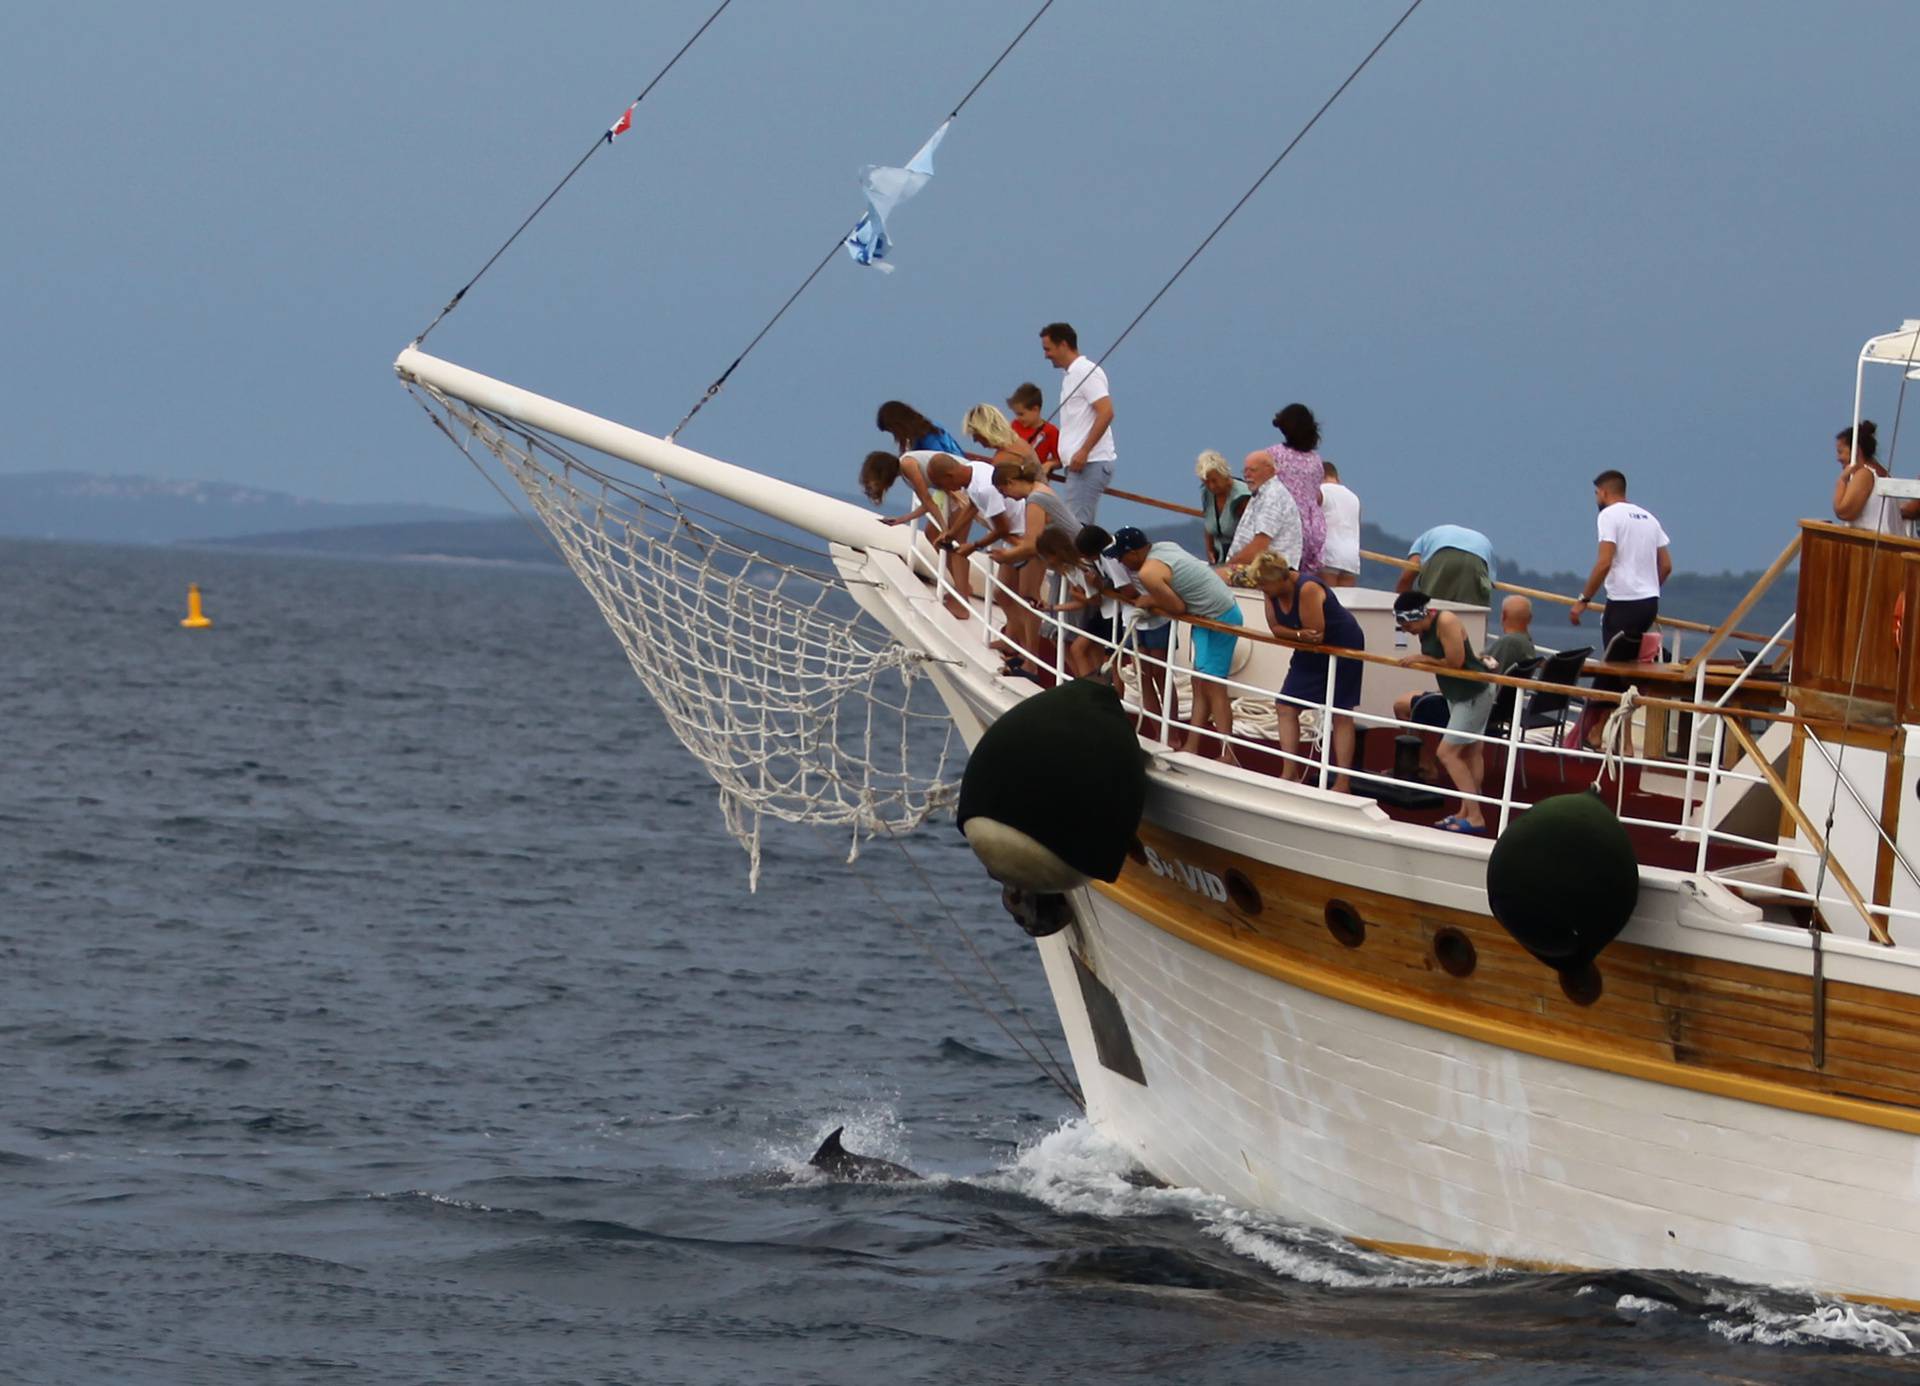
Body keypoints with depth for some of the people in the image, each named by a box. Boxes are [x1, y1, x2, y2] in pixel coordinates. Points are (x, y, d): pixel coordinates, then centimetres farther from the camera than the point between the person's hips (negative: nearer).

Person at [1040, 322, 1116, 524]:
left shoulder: (1087, 372, -8)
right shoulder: (1070, 376, 20)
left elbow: (1106, 413, -18)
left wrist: (1084, 452, -21)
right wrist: (1056, 461, 22)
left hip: (1090, 463, -10)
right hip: (1079, 463, 10)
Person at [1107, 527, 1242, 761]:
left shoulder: (1148, 573, -19)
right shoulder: (1164, 546, 8)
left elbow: (1178, 607, -15)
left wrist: (1149, 602, -1)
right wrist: (1153, 599, 9)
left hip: (1218, 619, -10)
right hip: (1223, 609, 10)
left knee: (1212, 687, -9)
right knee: (1200, 684, 12)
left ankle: (1227, 755, -13)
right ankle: (1193, 747, 15)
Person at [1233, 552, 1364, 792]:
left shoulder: (1307, 589, -33)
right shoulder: (1273, 591, -10)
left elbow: (1315, 634, -31)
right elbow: (1275, 628, -8)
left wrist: (1290, 634, -15)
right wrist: (1299, 635, -27)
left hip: (1343, 646, -8)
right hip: (1312, 651, 8)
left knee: (1341, 714, -3)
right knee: (1286, 707, 5)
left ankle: (1343, 784, -1)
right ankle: (1290, 773, 12)